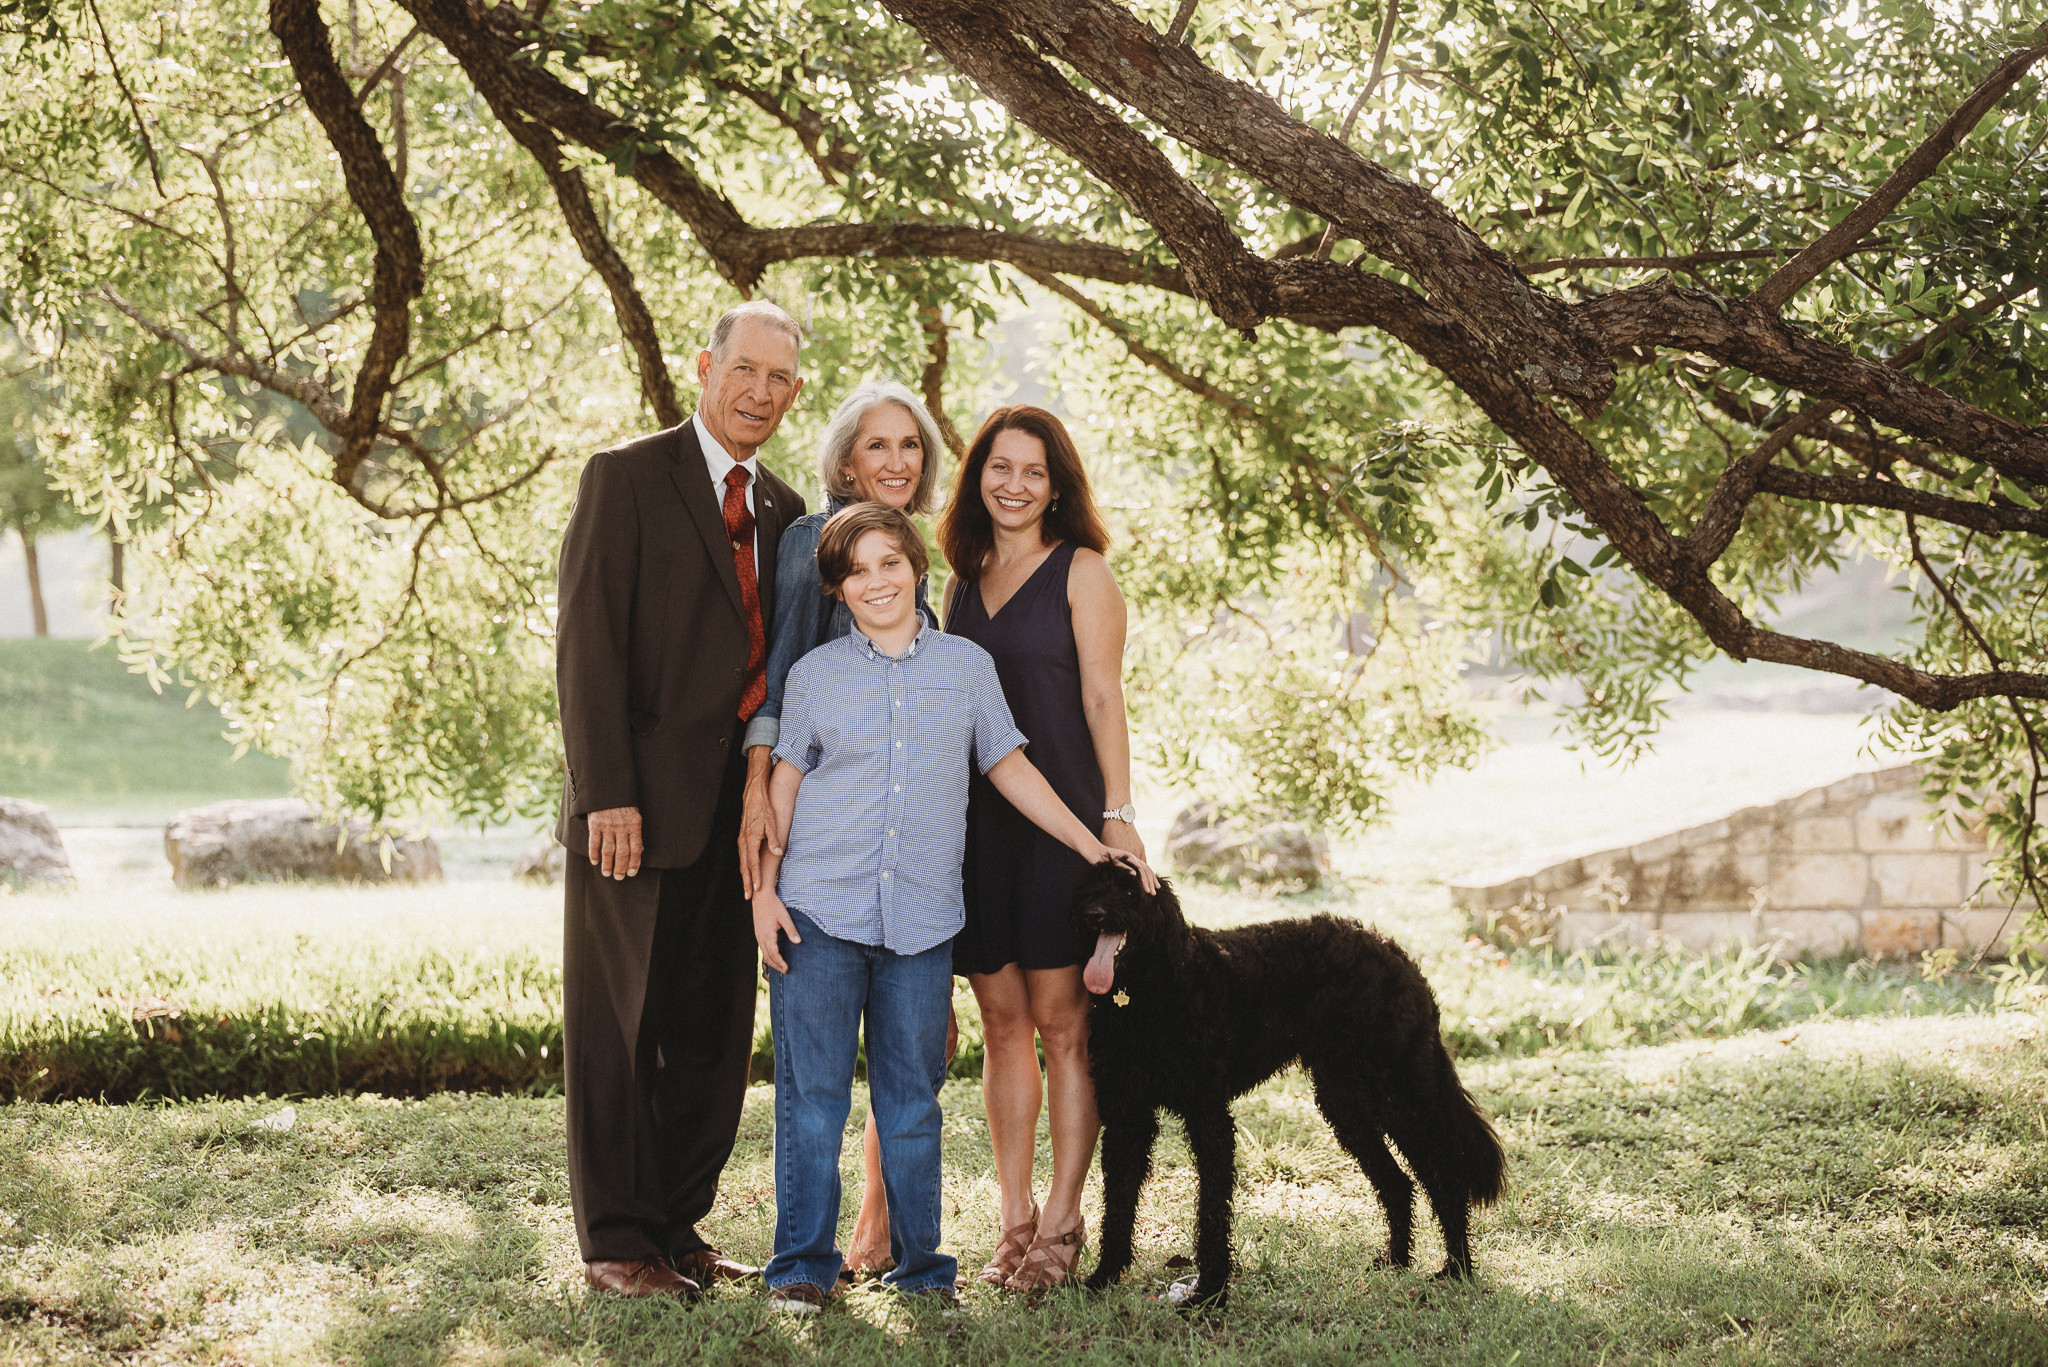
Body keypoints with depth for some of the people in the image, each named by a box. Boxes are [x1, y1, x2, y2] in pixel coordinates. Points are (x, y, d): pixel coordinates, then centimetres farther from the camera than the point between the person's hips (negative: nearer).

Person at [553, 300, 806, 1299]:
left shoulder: (784, 513, 15)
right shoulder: (626, 479, -4)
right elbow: (587, 645, -10)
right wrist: (607, 796, -17)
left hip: (735, 811, 6)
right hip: (640, 807, -6)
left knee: (714, 1032, 9)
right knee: (619, 1029, 2)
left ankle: (677, 1226, 20)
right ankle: (616, 1244, 10)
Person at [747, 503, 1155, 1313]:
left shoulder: (967, 667, 8)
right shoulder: (815, 675, 5)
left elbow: (1008, 766, 14)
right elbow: (785, 782, 10)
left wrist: (1091, 846, 11)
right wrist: (764, 888, 3)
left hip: (921, 918, 1)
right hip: (818, 911, -1)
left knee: (912, 1099, 6)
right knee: (811, 1094, 0)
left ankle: (920, 1263, 16)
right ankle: (802, 1264, 9)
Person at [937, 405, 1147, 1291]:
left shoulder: (1080, 571, 1)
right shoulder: (964, 581, 16)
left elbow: (1102, 696, -5)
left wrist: (1118, 814, -12)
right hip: (978, 822, 5)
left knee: (1061, 1022, -3)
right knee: (1003, 1023, 5)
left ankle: (1061, 1220, 2)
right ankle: (1014, 1219, 10)